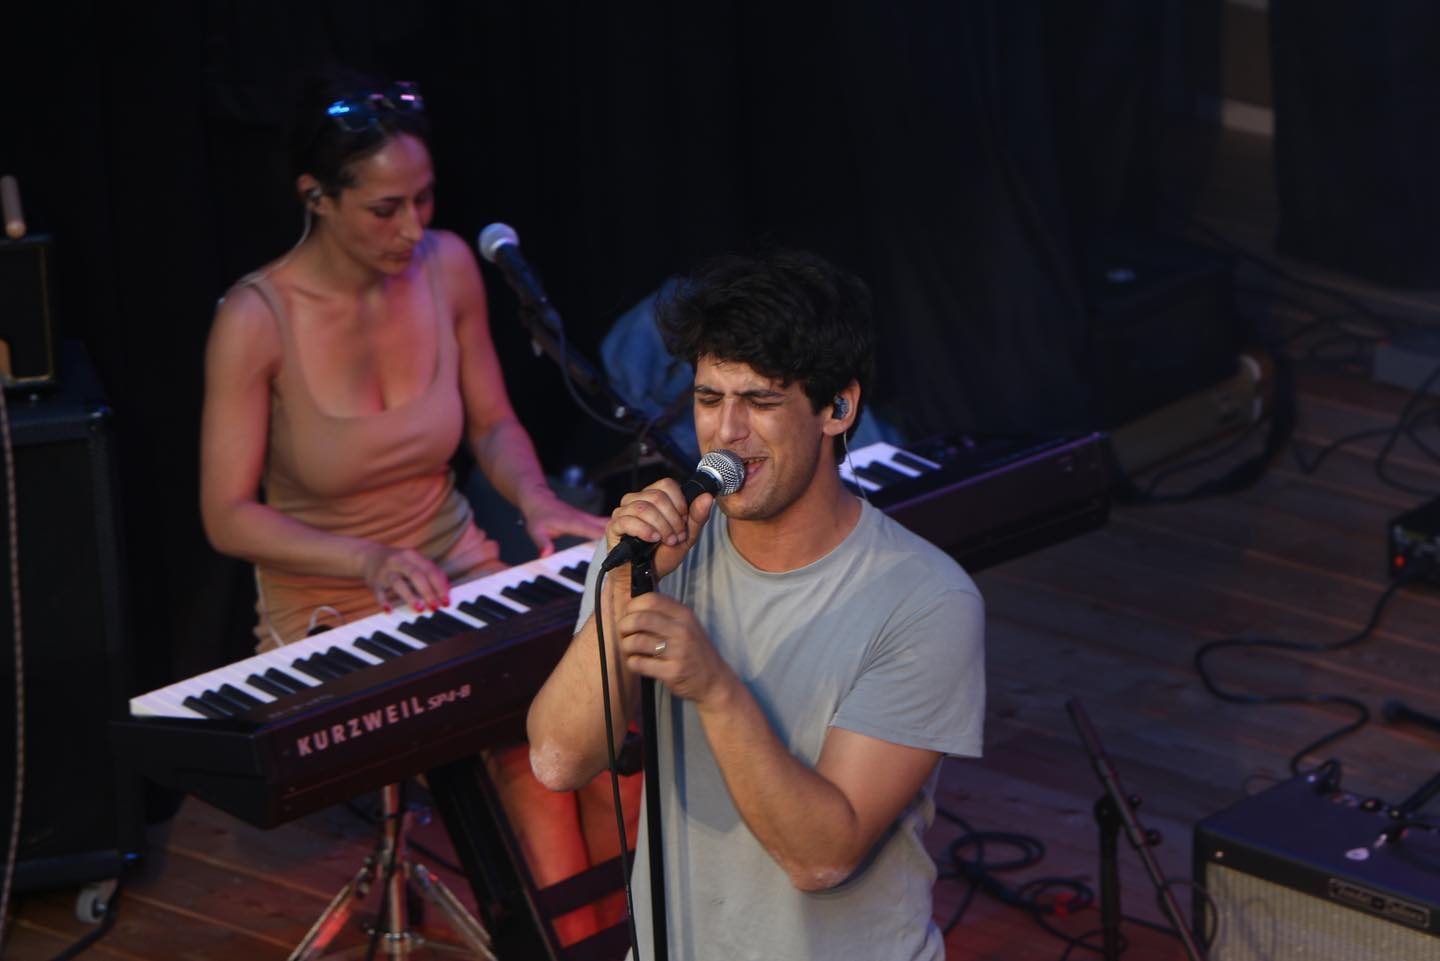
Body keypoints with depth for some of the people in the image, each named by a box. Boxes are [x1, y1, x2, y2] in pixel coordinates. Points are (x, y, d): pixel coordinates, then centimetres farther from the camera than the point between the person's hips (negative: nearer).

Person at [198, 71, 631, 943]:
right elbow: (228, 517, -14)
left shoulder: (447, 267, -5)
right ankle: (566, 931, -5)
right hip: (327, 605, -4)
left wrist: (536, 498, -14)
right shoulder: (258, 320, -18)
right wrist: (369, 559, -28)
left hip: (456, 568, 4)